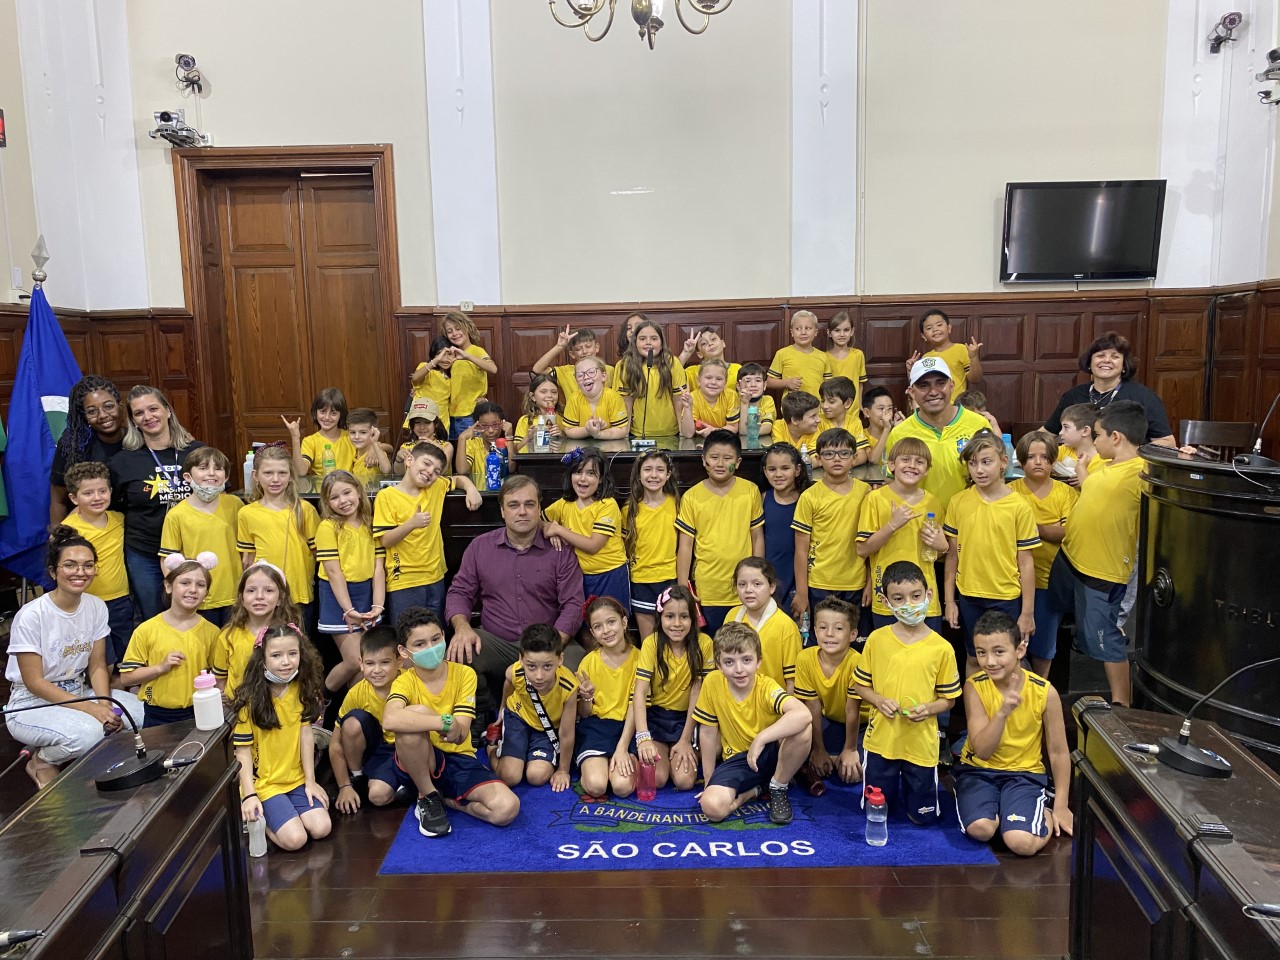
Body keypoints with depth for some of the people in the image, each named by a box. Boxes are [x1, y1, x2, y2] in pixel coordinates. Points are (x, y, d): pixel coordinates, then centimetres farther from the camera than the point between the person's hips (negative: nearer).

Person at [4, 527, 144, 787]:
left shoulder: (96, 607, -3)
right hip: (33, 704, -6)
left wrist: (104, 704, -17)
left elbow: (97, 666, 2)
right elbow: (34, 682, -17)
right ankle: (41, 761, 0)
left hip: (79, 693, 6)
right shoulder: (31, 616, -20)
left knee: (136, 710, -20)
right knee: (87, 731, -34)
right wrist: (91, 709, -24)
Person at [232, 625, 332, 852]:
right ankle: (259, 818, 8)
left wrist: (310, 781, -3)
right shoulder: (250, 699, -15)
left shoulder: (301, 689, -1)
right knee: (295, 839, -20)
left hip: (297, 779, 5)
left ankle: (275, 814, 12)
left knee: (321, 828, -13)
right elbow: (243, 751, -11)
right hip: (263, 782, -4)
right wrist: (249, 795, -17)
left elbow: (306, 734, -1)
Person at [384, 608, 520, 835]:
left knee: (507, 808, -25)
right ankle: (427, 796, -13)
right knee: (415, 713, -34)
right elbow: (390, 720, -36)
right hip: (420, 762, -1)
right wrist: (445, 722, -38)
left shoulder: (464, 674, -7)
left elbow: (461, 734, -15)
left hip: (459, 760, 2)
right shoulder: (405, 682, -11)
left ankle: (445, 798, 3)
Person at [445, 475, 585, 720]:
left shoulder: (559, 550, 2)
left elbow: (573, 604, -3)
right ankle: (487, 716, 2)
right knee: (458, 653, -29)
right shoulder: (480, 546, 9)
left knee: (576, 659, -32)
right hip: (495, 645, 2)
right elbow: (460, 592, 10)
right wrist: (462, 626, -12)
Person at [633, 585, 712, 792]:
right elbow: (640, 692, -21)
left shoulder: (703, 643, -14)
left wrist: (685, 740, -14)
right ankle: (663, 754, 13)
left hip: (687, 718, 0)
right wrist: (643, 738, -35)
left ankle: (688, 753, 13)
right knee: (656, 779, -19)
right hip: (656, 716, 0)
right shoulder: (651, 643, -14)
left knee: (685, 781, -18)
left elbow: (697, 693, -12)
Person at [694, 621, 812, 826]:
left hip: (771, 753, -1)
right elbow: (708, 733, -2)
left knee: (803, 730, -33)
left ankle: (778, 788, -6)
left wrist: (760, 739, -43)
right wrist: (709, 782, 1)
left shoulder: (766, 686, -21)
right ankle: (755, 789, 5)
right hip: (737, 759, 2)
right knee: (712, 807, -28)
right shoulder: (712, 683, -14)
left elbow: (803, 714, -41)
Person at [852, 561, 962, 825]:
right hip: (880, 741, 1)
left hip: (921, 744, -1)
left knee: (922, 816, 11)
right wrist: (879, 701, -16)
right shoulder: (876, 639, -6)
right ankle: (893, 785, 43)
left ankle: (909, 784, 39)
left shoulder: (942, 648, -9)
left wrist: (928, 708, -20)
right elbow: (860, 685, 3)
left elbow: (948, 698, 0)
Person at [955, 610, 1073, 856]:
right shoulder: (974, 686, -14)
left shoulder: (1045, 692, -14)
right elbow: (982, 751, -19)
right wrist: (1003, 712, -36)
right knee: (980, 828, -26)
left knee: (1021, 843, -23)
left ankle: (1046, 816, 8)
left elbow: (1058, 752, -1)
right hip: (978, 770, 1)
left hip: (1024, 773, 0)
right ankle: (1003, 810, 5)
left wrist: (1061, 806, 2)